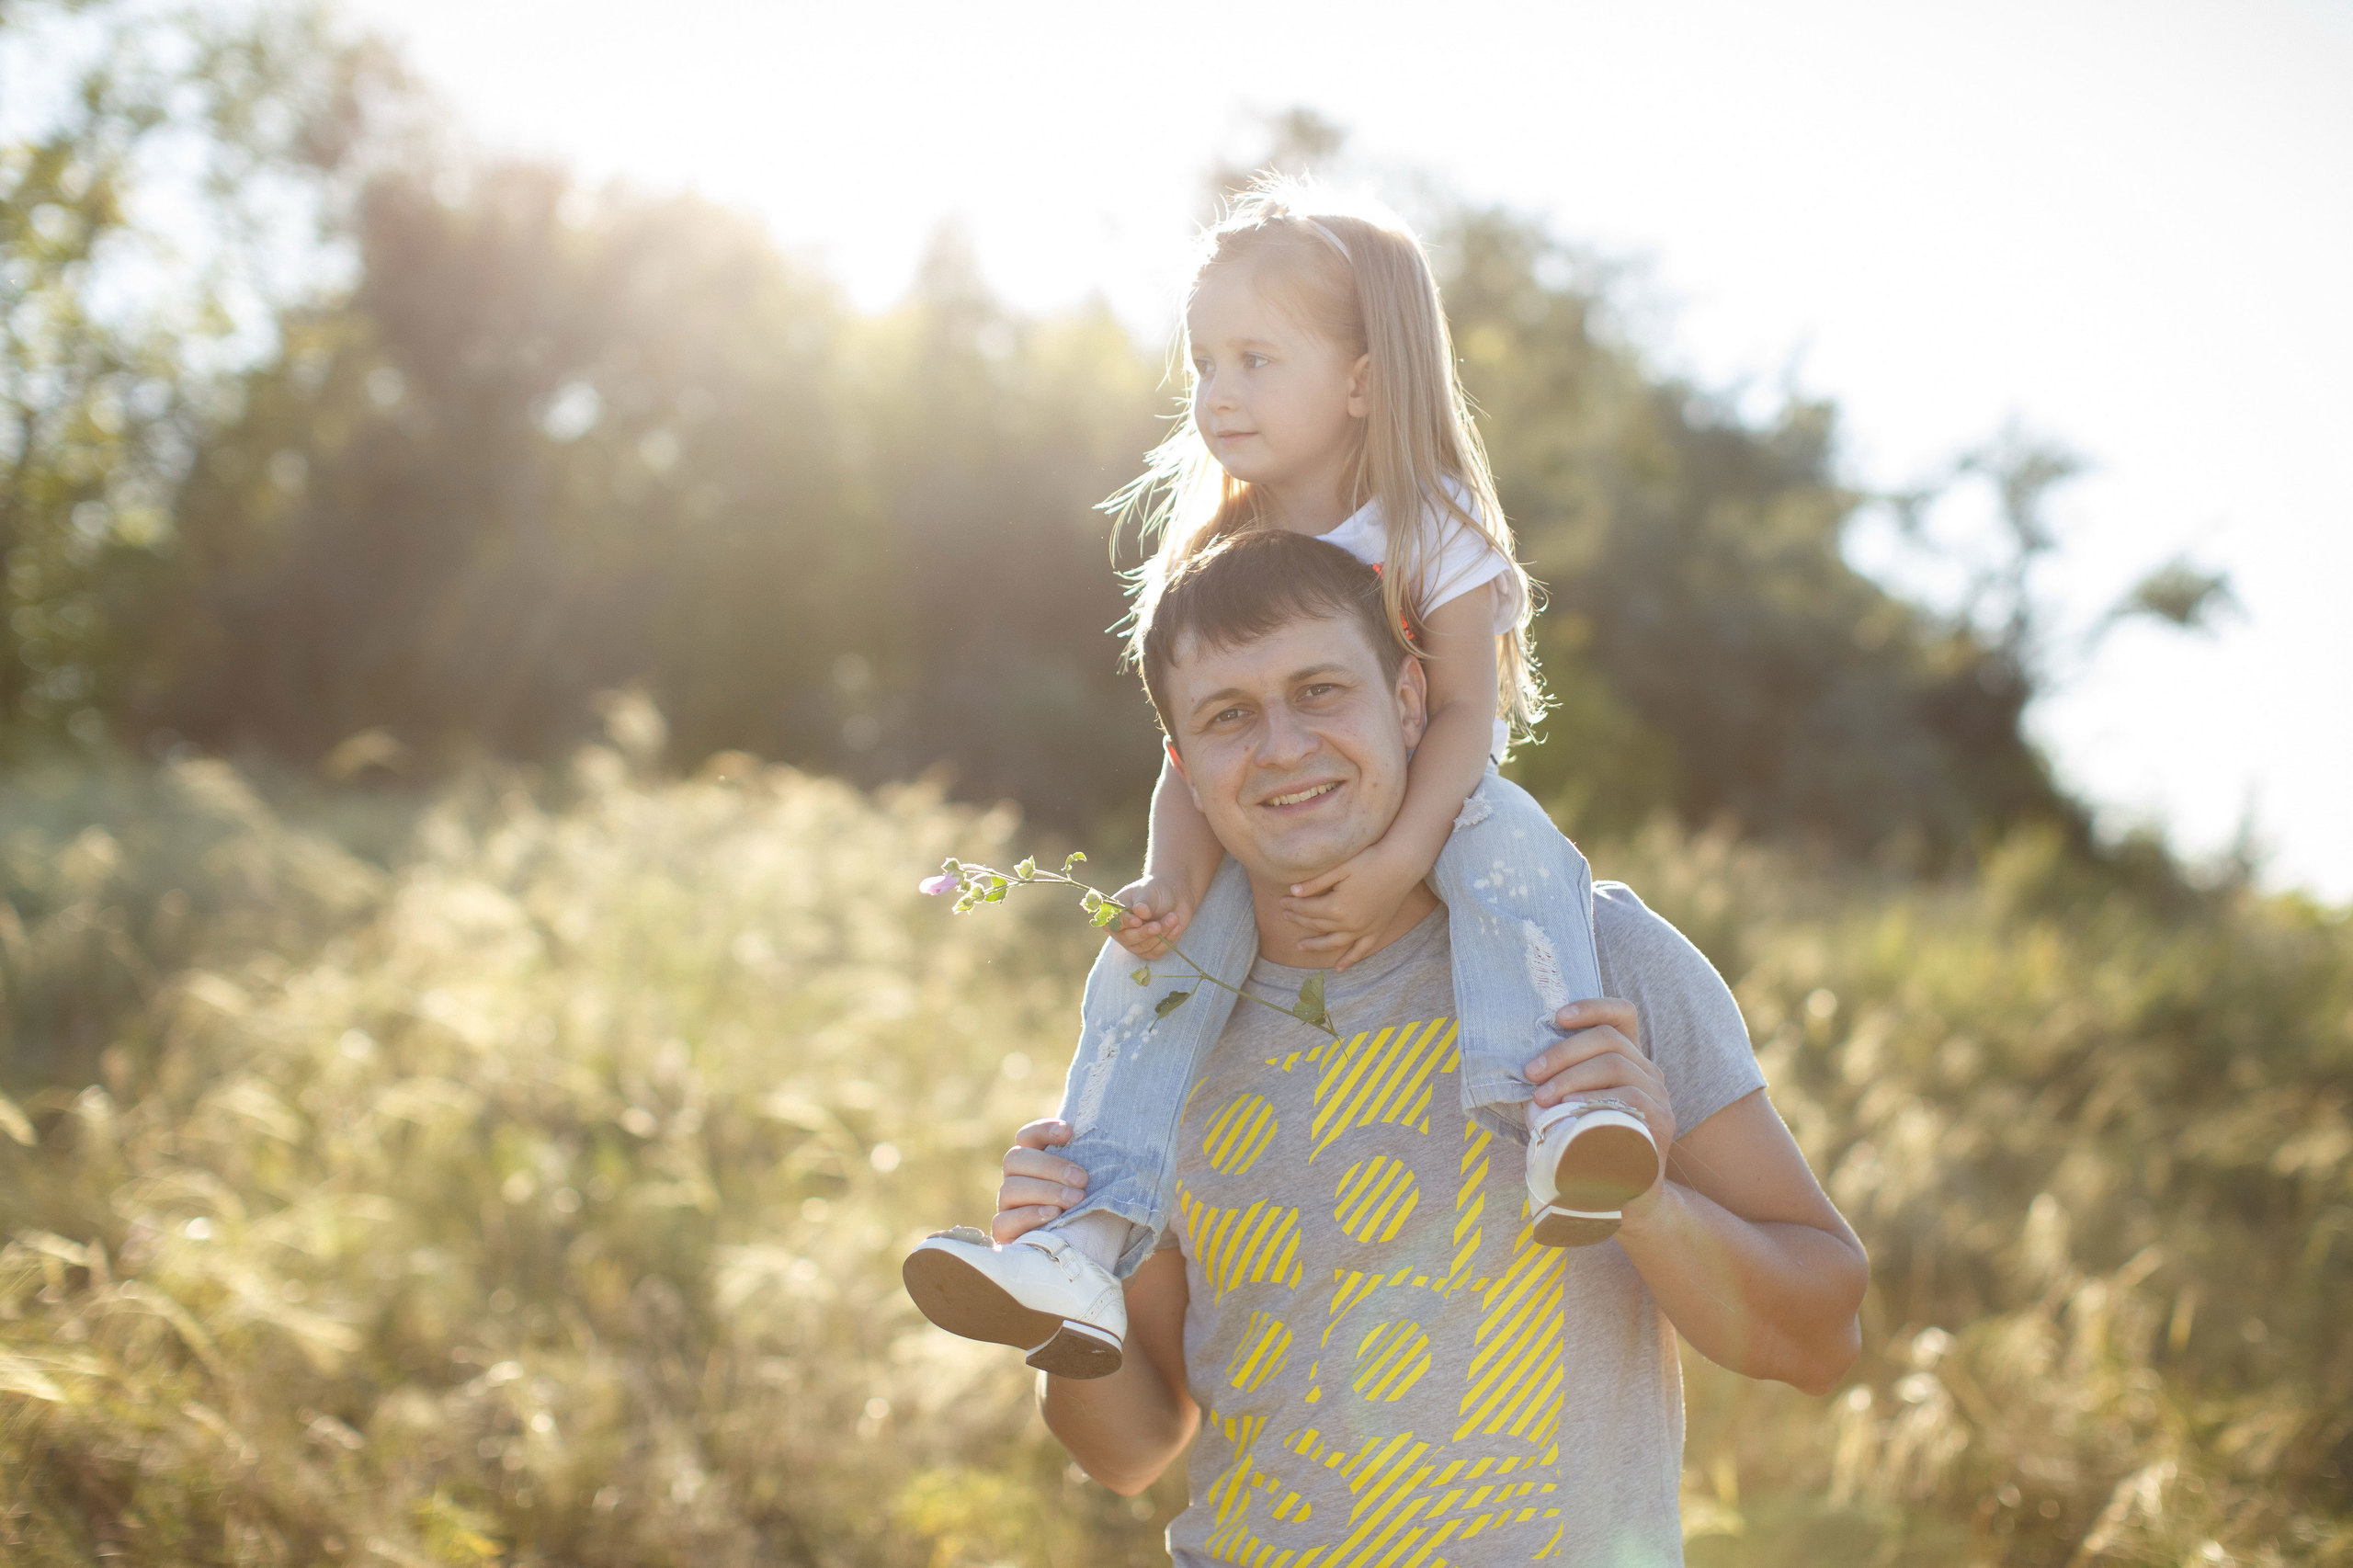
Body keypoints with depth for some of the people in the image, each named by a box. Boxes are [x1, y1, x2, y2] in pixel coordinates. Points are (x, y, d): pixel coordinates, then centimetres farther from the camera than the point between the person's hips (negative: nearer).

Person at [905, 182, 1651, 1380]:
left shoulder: (1431, 530, -10)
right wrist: (1171, 881, -24)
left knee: (1510, 849, -36)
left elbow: (1467, 713, -17)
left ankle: (1555, 1119, -48)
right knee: (1151, 962, -22)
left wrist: (1395, 863, -33)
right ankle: (1089, 1239, -26)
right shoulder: (1215, 565, 1)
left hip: (1423, 804, -3)